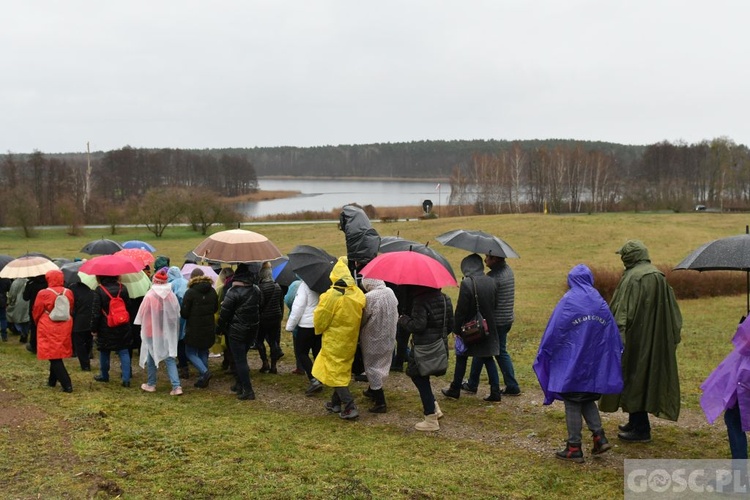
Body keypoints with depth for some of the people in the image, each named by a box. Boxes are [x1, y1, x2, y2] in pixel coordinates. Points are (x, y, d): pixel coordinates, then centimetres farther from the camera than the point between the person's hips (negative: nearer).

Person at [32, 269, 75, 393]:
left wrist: (38, 323, 18)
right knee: (58, 355, 19)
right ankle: (52, 380, 30)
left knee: (54, 357, -1)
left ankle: (67, 384, -10)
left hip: (49, 329, -5)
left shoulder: (43, 294, -13)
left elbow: (36, 312, -2)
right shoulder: (68, 293, -1)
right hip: (64, 328, 5)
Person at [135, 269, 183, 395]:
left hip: (152, 331, -3)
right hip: (168, 332, 3)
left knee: (151, 357, 15)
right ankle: (176, 386, -5)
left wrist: (143, 326, 12)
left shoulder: (150, 296, -18)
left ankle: (151, 384, 27)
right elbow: (177, 313, 5)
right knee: (170, 358, 5)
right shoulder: (171, 295, -6)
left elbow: (142, 314, -7)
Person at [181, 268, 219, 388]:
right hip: (209, 328, 5)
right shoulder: (212, 292, 2)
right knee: (203, 352, 16)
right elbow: (215, 309, 14)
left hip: (194, 328, -5)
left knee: (190, 352, 7)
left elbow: (184, 313, -12)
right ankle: (203, 379, 16)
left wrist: (193, 315, 8)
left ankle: (205, 372, -14)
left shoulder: (190, 292, -15)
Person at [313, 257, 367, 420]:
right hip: (350, 340, 6)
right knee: (343, 370, 19)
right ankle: (336, 403, 29)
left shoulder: (330, 296, -22)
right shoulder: (358, 294, -4)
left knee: (336, 373, 1)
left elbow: (320, 319, -12)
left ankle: (350, 407, -8)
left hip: (334, 341, -6)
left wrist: (319, 329, 8)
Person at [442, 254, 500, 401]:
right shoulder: (491, 282, 0)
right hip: (488, 328, 5)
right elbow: (493, 305, 8)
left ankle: (455, 390, 21)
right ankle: (495, 392, 9)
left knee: (461, 359, 10)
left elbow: (461, 310, -17)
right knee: (488, 359, 12)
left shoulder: (467, 284, -19)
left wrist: (456, 328, -8)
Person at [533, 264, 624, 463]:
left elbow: (553, 332, -10)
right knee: (587, 399, 20)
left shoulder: (567, 301, -11)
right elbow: (613, 336, 8)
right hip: (594, 363, 5)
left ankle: (574, 448, 7)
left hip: (571, 362, -5)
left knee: (573, 403, 3)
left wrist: (543, 356, 0)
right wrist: (615, 356, 19)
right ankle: (599, 437, 8)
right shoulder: (600, 303, 3)